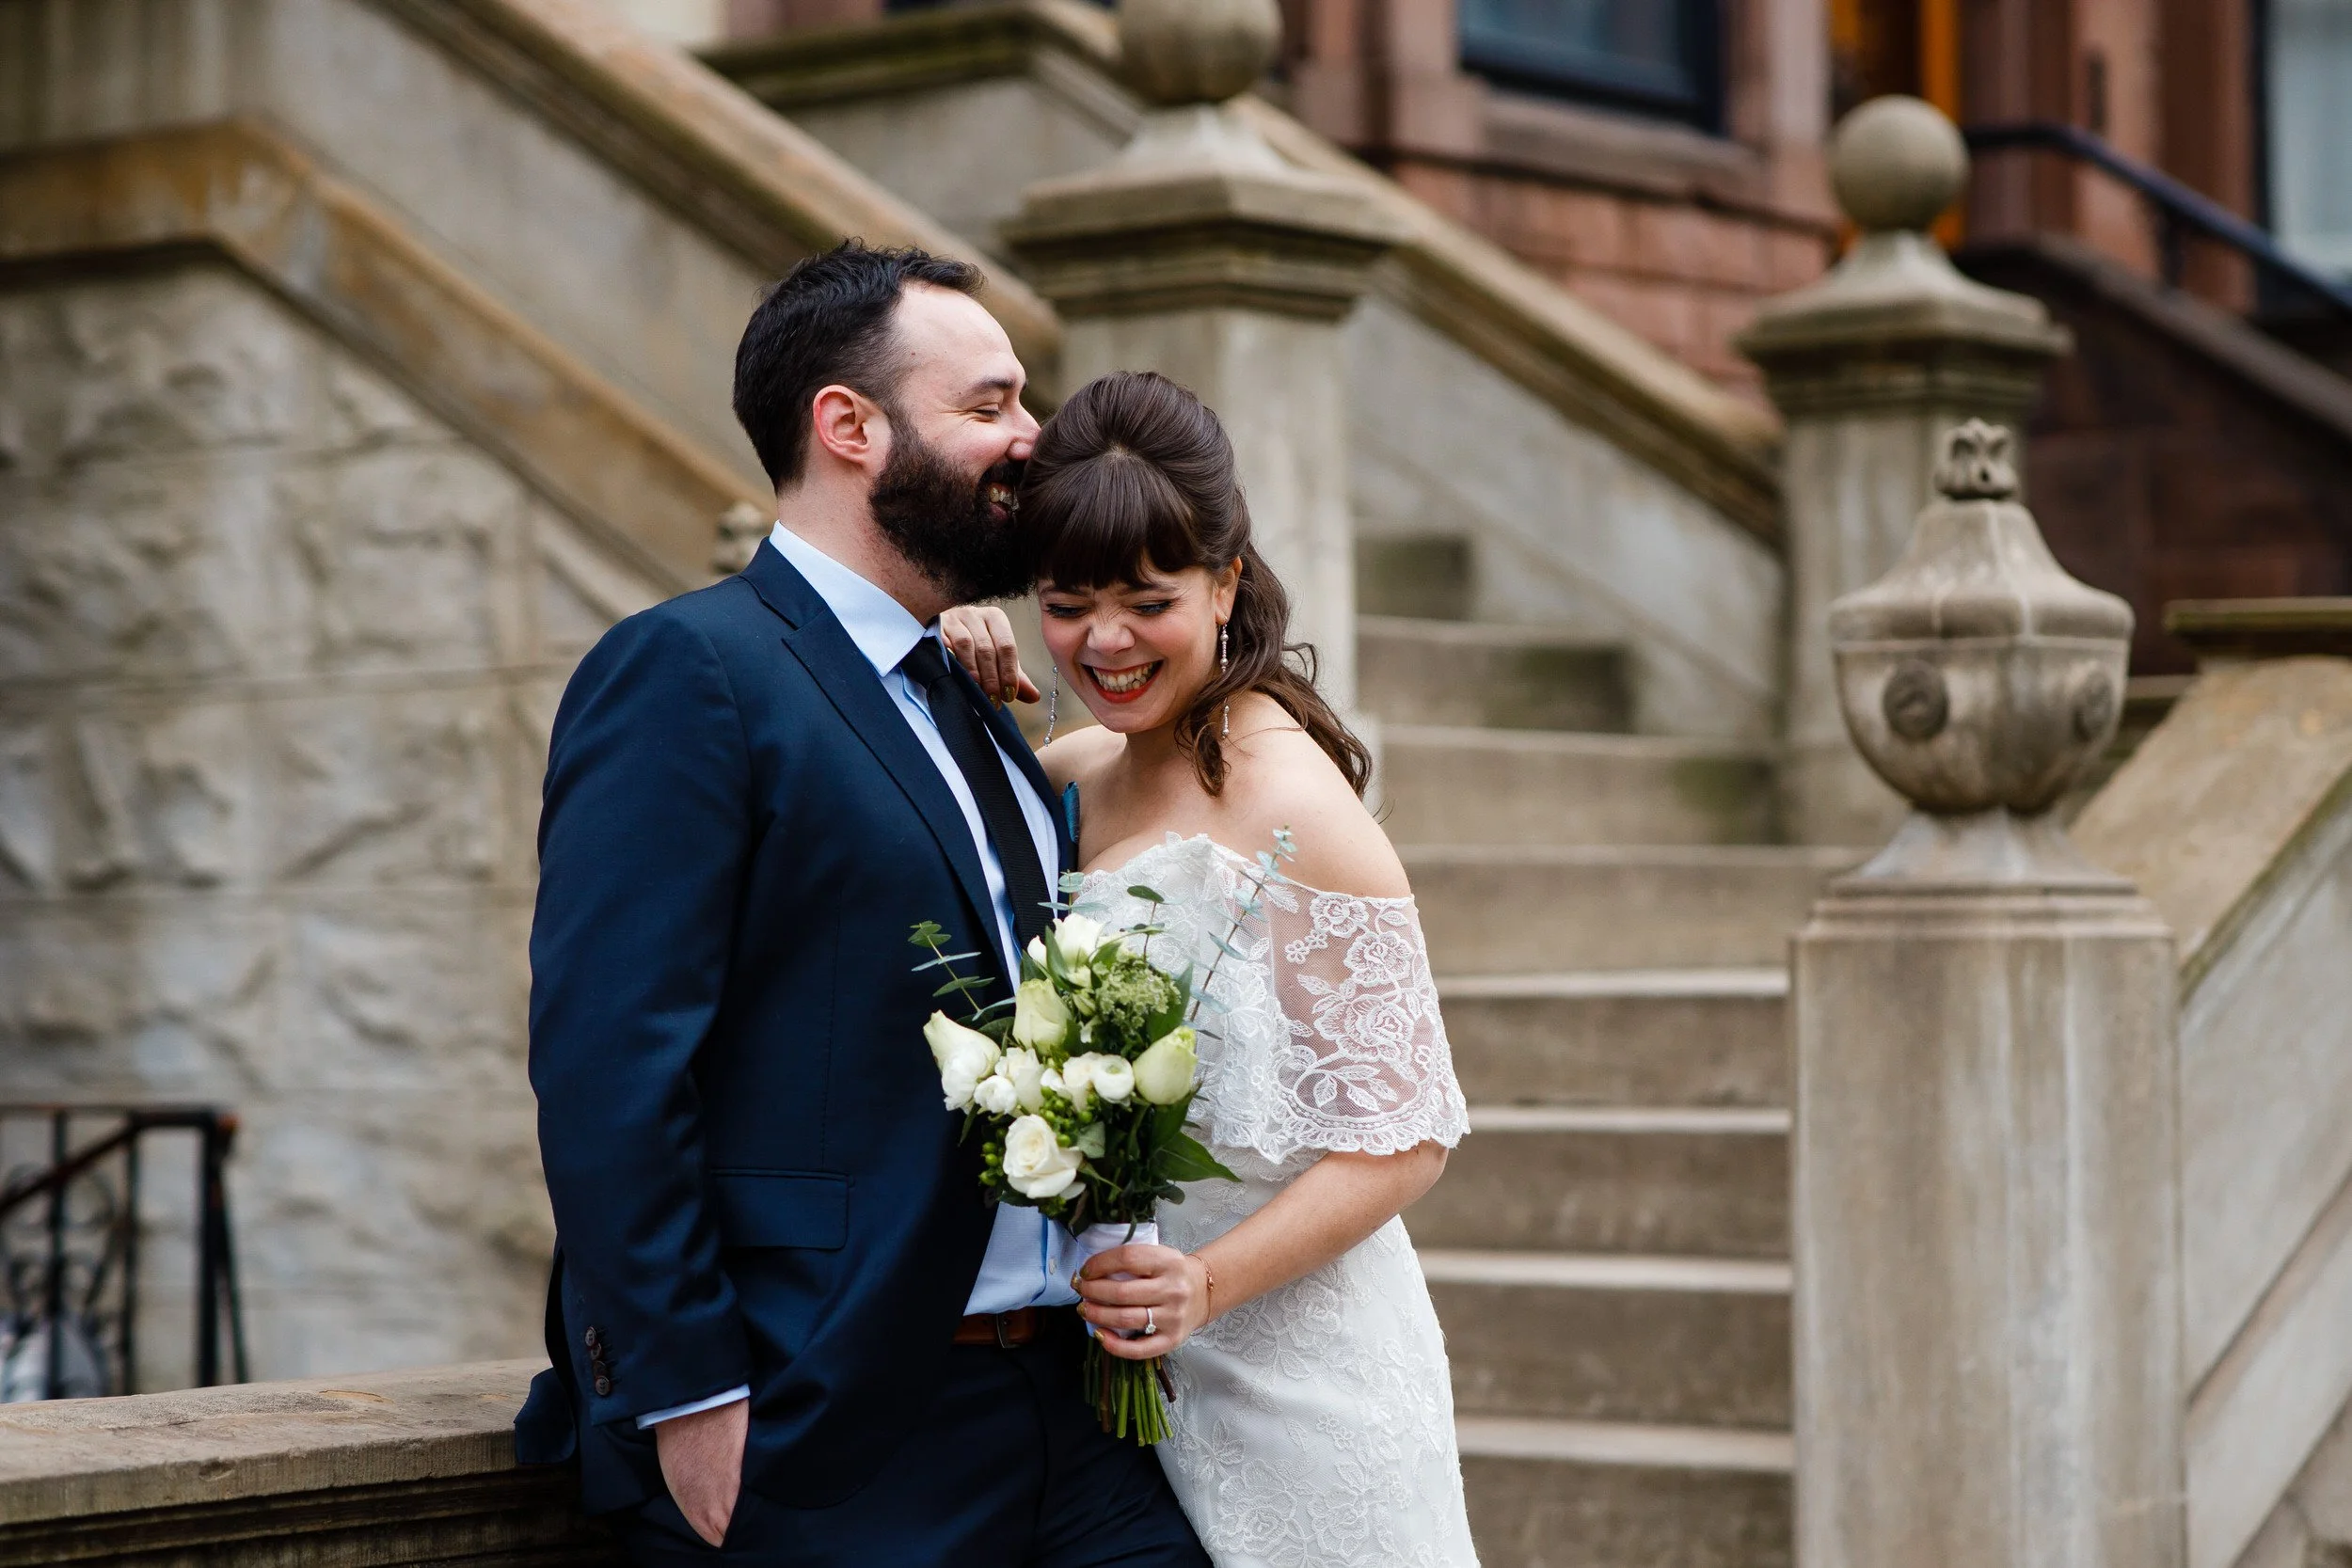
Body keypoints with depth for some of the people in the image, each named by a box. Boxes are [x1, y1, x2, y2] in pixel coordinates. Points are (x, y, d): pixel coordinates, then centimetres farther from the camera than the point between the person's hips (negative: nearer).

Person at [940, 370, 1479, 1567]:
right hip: (1127, 1378, 7)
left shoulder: (1289, 803, -16)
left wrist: (1207, 1284, -27)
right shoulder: (1081, 774, 5)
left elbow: (1405, 1137, -16)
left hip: (1283, 1371, -7)